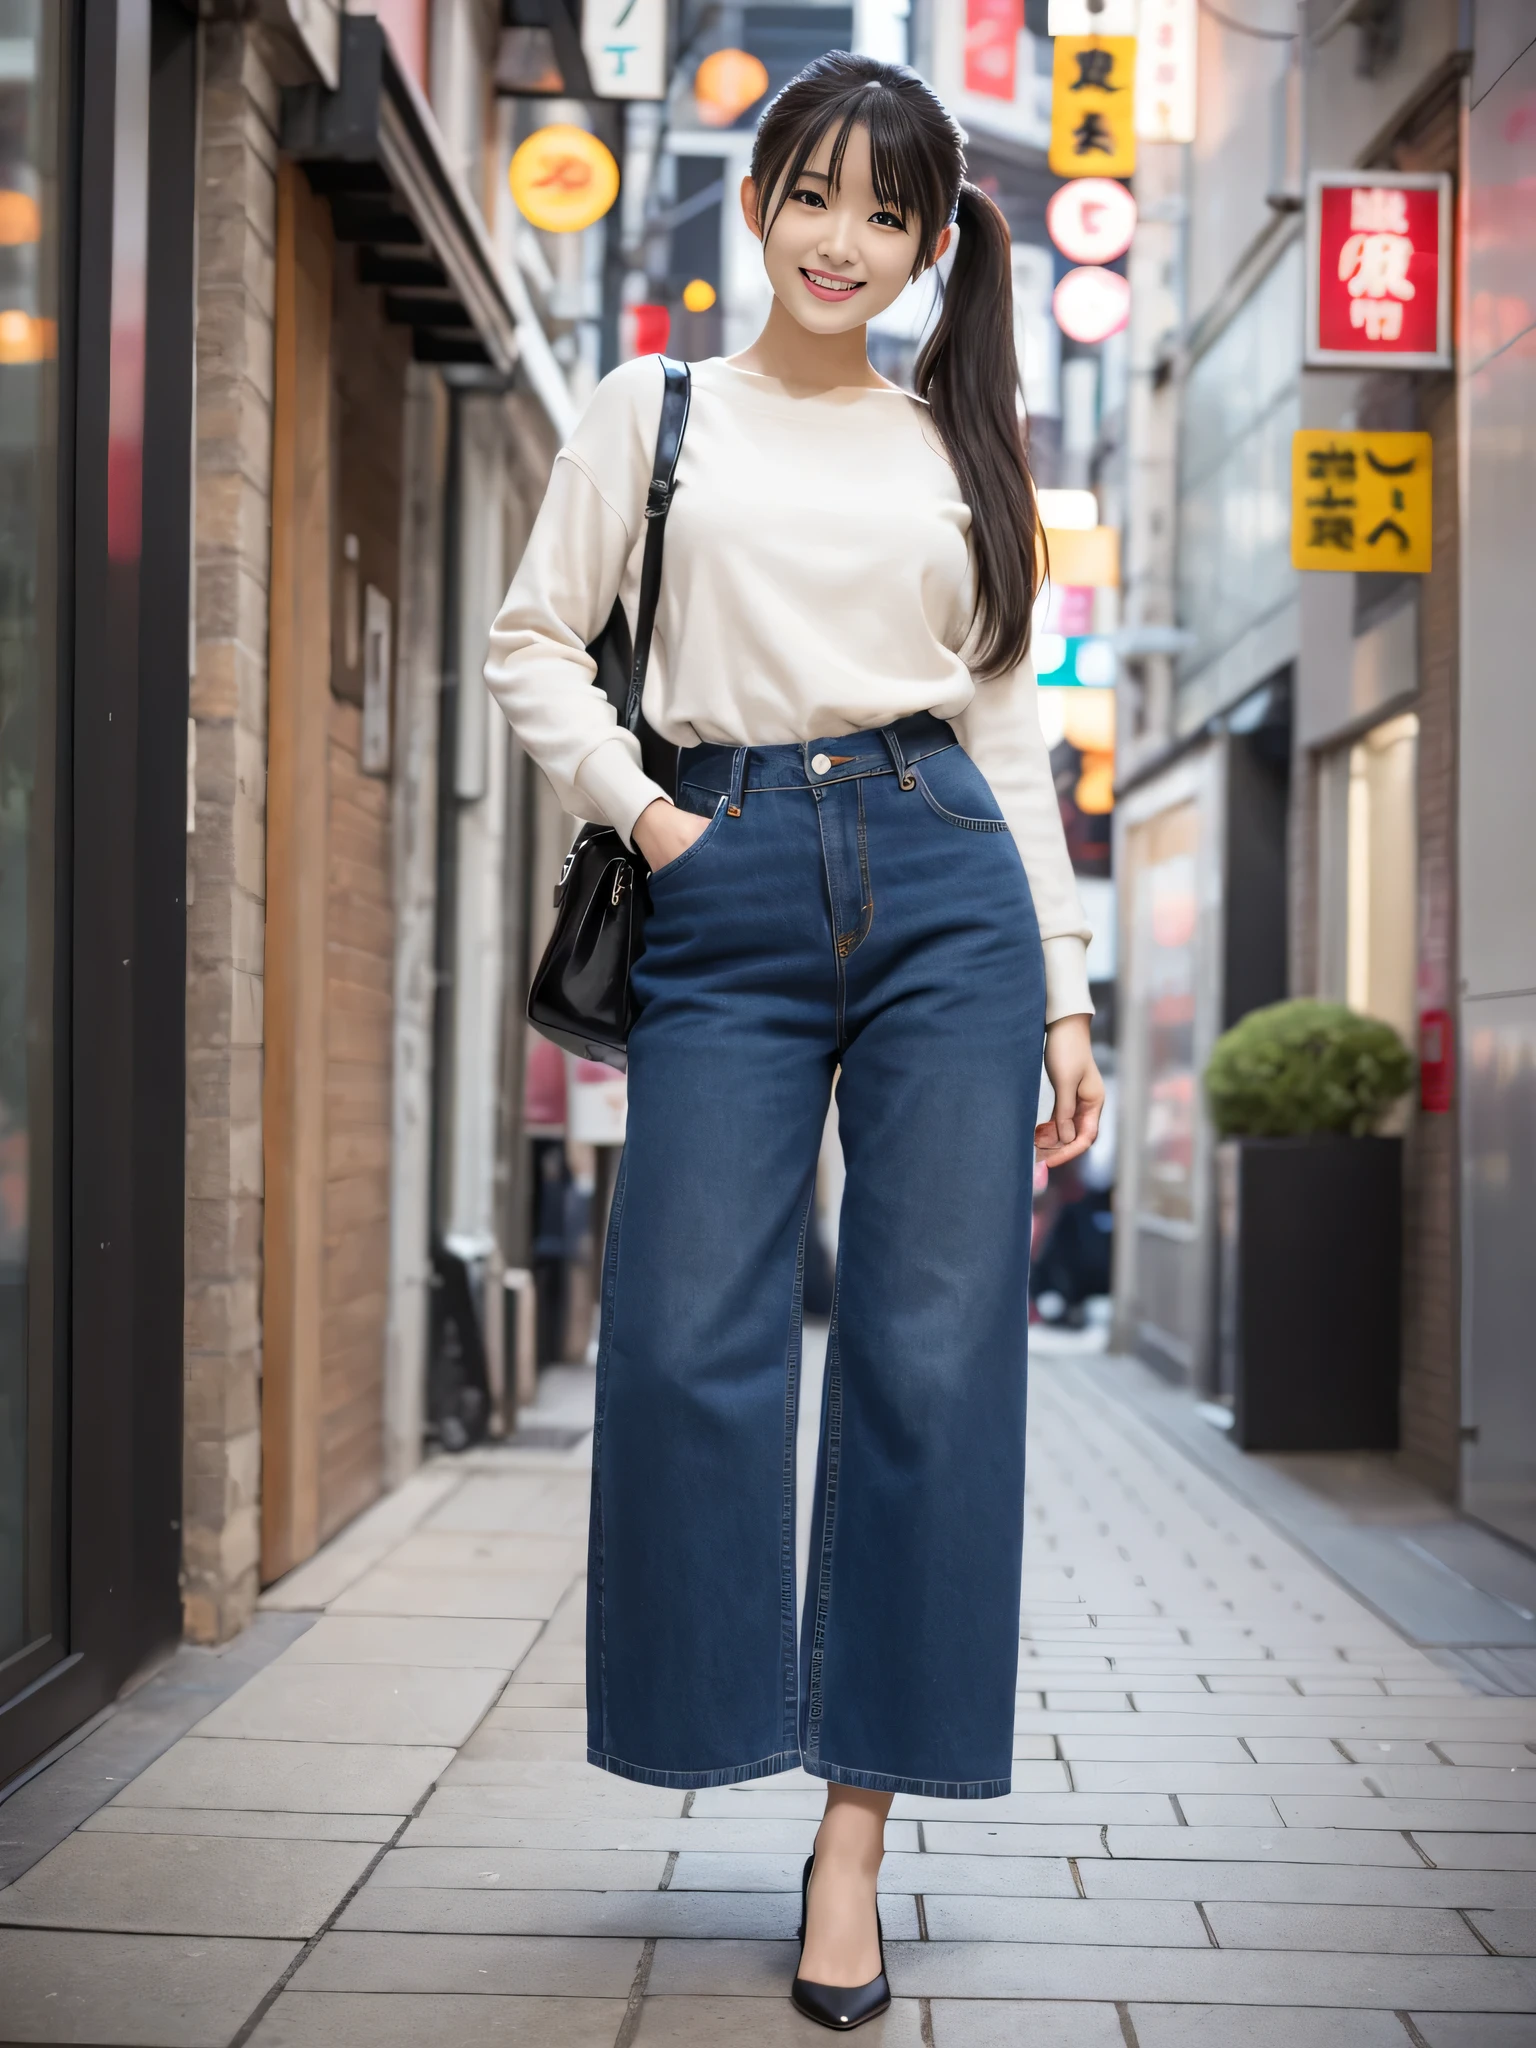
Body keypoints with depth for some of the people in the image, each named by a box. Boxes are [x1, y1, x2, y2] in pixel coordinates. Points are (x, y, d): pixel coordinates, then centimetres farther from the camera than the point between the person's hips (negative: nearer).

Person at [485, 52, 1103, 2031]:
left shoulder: (953, 450, 15)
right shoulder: (657, 412, 11)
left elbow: (1008, 725, 14)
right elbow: (534, 641, 10)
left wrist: (1065, 994, 9)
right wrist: (637, 806, -6)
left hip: (943, 882, 1)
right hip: (730, 896, -1)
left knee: (932, 1352, -2)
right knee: (692, 1342, -7)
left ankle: (856, 1833, 6)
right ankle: (713, 1721, 14)